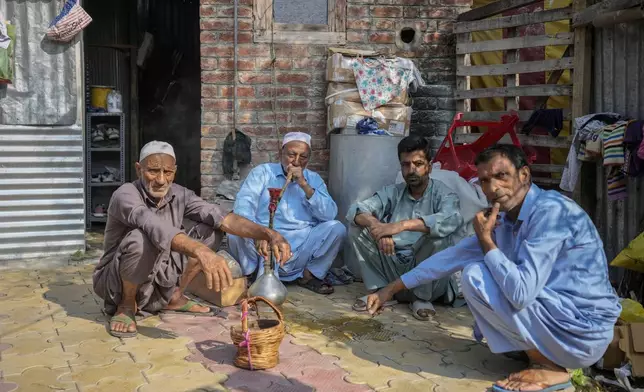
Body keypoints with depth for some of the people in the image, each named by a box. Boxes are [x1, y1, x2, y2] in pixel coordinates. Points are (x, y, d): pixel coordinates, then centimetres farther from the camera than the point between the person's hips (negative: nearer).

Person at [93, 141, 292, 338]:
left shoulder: (179, 195, -5)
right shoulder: (125, 195, -24)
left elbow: (221, 217, -18)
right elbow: (155, 227, -44)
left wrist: (269, 234, -33)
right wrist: (201, 251, -60)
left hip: (158, 284, 6)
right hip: (117, 283, -6)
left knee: (209, 230, -5)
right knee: (142, 239, -36)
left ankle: (174, 297, 6)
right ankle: (126, 305, -10)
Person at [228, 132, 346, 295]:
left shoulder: (313, 179, 12)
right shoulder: (262, 172, 6)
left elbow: (330, 214, -3)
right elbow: (243, 204, -11)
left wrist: (304, 185, -13)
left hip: (302, 247, 3)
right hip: (264, 242, -2)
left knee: (336, 228, -17)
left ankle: (309, 275, 1)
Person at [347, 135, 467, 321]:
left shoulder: (443, 194, -7)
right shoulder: (393, 192, 5)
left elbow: (452, 220, -32)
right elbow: (356, 211, -10)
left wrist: (403, 225, -42)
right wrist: (376, 225, -33)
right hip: (393, 269, 3)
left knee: (439, 236, -31)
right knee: (358, 231, -10)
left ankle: (422, 298, -10)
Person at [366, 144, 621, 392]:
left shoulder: (550, 210, -22)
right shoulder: (506, 219, 4)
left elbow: (521, 293, -29)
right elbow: (454, 255, 10)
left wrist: (485, 239, -15)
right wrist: (392, 289, 11)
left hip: (583, 332, -9)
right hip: (558, 312, 9)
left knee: (475, 276, -15)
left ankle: (548, 367, -5)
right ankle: (537, 348, 13)